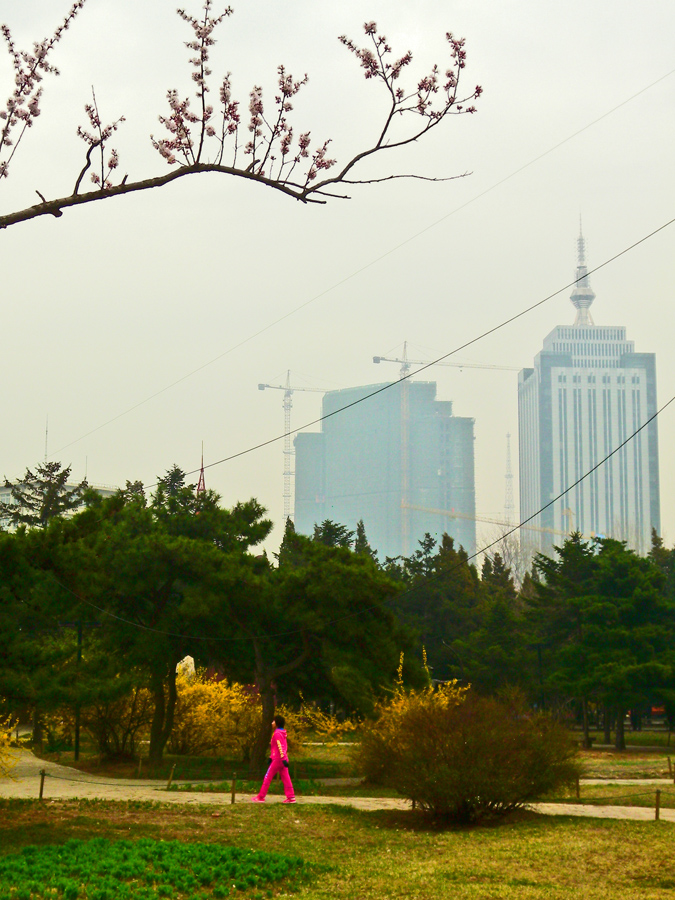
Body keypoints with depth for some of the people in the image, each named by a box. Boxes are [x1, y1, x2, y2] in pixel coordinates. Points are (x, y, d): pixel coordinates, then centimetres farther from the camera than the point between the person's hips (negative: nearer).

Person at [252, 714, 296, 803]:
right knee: (285, 778, 5)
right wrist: (271, 756, 27)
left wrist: (283, 758, -27)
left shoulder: (277, 734, -13)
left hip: (277, 759, -9)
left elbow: (280, 747, -21)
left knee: (267, 777, -1)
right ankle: (291, 797, -1)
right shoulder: (282, 733, 15)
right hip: (283, 759, 9)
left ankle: (261, 797, 4)